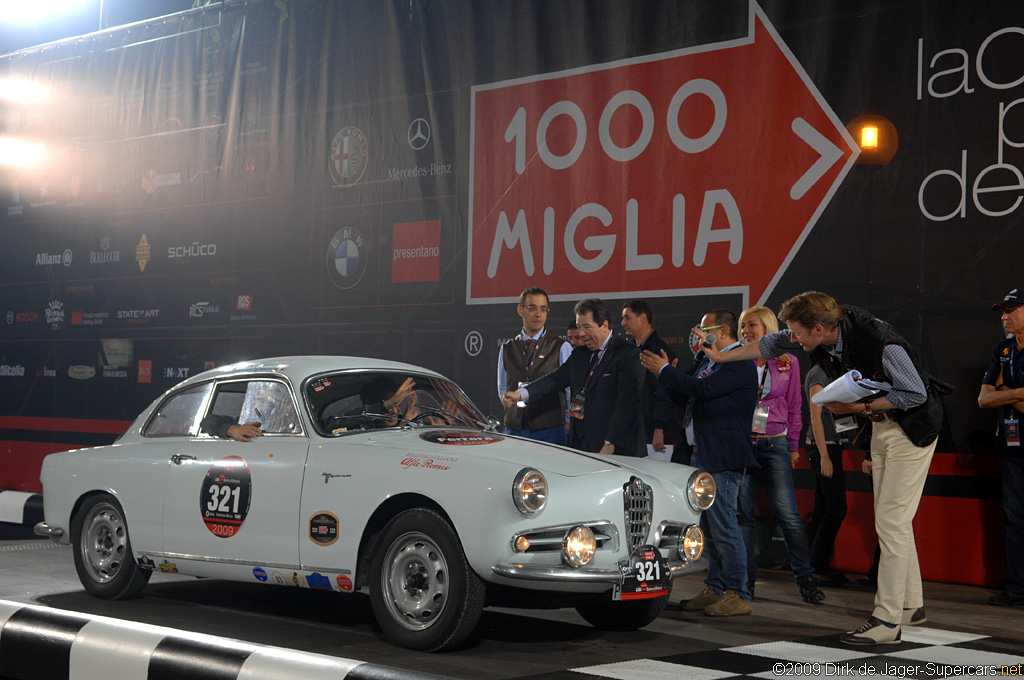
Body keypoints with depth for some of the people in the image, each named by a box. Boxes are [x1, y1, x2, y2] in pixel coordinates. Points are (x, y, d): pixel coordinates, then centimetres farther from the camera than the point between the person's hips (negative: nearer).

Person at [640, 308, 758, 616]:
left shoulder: (740, 363, -12)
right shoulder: (707, 360, 19)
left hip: (721, 457, -10)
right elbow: (689, 397, 19)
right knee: (708, 528, 14)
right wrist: (666, 372, 9)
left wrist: (665, 371, -11)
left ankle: (737, 596, -2)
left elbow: (702, 390, -21)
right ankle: (715, 589, 21)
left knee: (723, 526, -8)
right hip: (699, 454, 10)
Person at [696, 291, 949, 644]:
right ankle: (910, 604, 24)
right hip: (882, 424, 8)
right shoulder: (824, 333, -7)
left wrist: (856, 407, -21)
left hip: (912, 426, -8)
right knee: (890, 520, 12)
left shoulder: (879, 340, -31)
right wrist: (722, 356, 14)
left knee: (891, 521, -11)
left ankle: (887, 620, -8)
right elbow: (773, 343, 9)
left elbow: (915, 393, -23)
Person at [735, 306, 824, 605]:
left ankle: (805, 577, 6)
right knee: (743, 513, 3)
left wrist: (793, 445, 10)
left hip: (774, 443, -1)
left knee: (788, 513, -5)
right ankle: (746, 578, 12)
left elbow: (794, 407, 10)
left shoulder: (787, 362, 5)